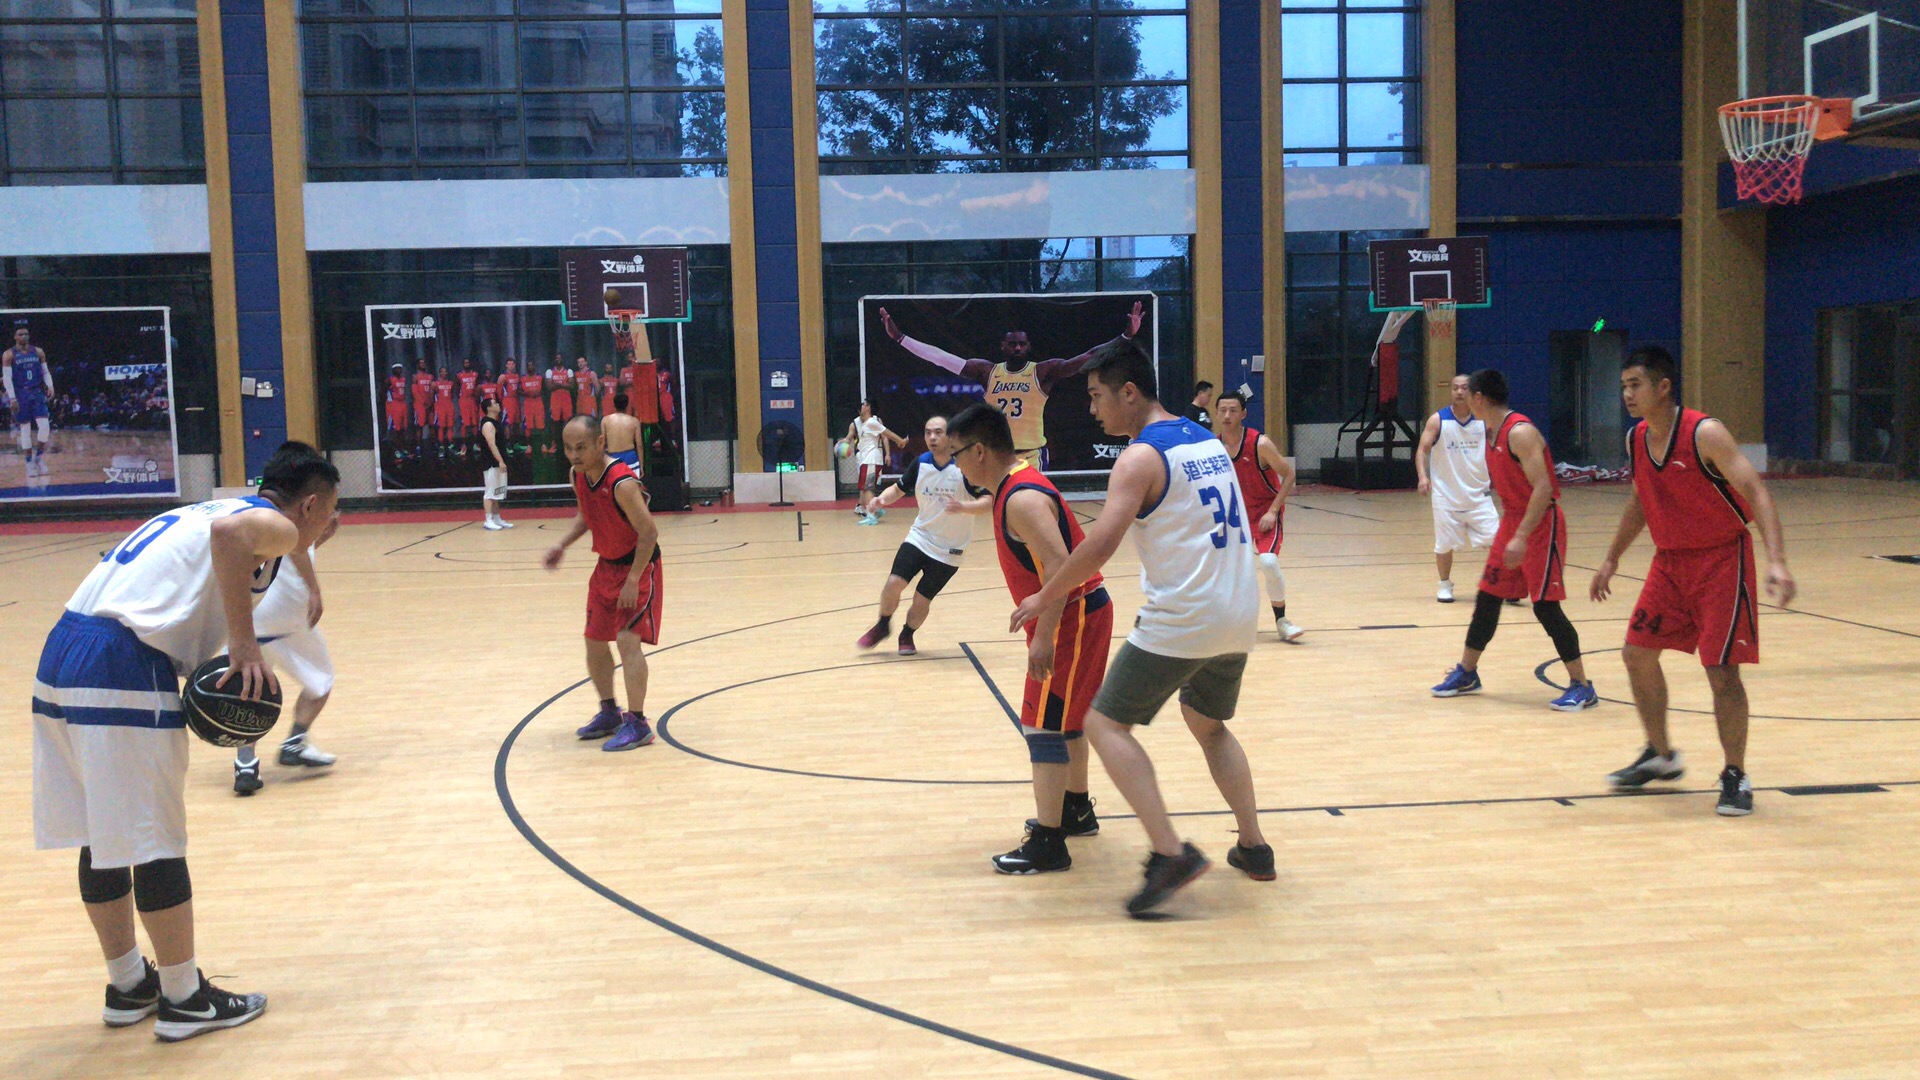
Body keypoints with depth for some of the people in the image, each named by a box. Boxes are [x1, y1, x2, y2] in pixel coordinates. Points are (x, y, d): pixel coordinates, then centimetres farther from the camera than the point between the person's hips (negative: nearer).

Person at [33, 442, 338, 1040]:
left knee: (103, 837, 18)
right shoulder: (275, 525, 0)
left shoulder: (203, 512, 27)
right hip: (121, 667, -9)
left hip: (61, 651, 9)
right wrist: (245, 644, -20)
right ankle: (184, 997, 14)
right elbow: (229, 534, -24)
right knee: (154, 843, 2)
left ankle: (129, 984, 31)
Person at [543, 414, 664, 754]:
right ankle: (609, 713, 30)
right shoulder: (578, 475, -5)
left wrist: (633, 580, -25)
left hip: (639, 565, -8)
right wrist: (562, 545, -1)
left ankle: (637, 724, -8)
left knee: (627, 639, -17)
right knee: (594, 640, 13)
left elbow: (649, 533, -25)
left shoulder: (622, 483, -29)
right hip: (606, 565, 9)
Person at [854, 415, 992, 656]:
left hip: (948, 549, -3)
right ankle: (882, 626, 16)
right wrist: (882, 498, -12)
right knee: (894, 583, -13)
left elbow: (988, 501, -18)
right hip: (919, 537, 3)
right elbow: (898, 488, 10)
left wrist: (963, 507, -37)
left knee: (922, 600, 0)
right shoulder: (920, 463, -3)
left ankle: (907, 635, 30)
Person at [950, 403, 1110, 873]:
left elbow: (1059, 567, -31)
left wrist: (1043, 637, -34)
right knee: (1067, 716, 22)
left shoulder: (1022, 499, -23)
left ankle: (1048, 843, -6)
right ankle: (1077, 810, 38)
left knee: (1043, 724, -9)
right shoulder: (1013, 487, 9)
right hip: (1077, 613, 11)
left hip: (1073, 617, -11)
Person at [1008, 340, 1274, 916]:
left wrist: (1044, 599, -11)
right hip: (1239, 614, 8)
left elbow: (1099, 545, -22)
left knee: (1106, 724, -2)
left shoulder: (1140, 457, -12)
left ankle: (1171, 853, -13)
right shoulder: (1208, 441, 14)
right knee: (1208, 723, 27)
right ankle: (1254, 848, 28)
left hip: (1182, 620, -8)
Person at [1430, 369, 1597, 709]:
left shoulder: (1520, 432, -21)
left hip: (1541, 524, -9)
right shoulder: (1491, 433, 9)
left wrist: (1521, 537, -30)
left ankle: (1582, 687, -2)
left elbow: (1543, 488, -27)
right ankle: (1466, 673, 26)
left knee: (1545, 606, -10)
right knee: (1488, 597, 13)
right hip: (1512, 519, 9)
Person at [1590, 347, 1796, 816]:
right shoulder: (1635, 439, 1)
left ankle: (1735, 776, 6)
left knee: (1722, 670, -9)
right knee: (1637, 654, 7)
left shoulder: (1705, 434, -21)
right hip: (1669, 561, 7)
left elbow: (1756, 494, -26)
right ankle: (1661, 756, 25)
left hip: (1721, 559, -7)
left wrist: (1777, 562, -37)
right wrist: (1612, 559, 21)